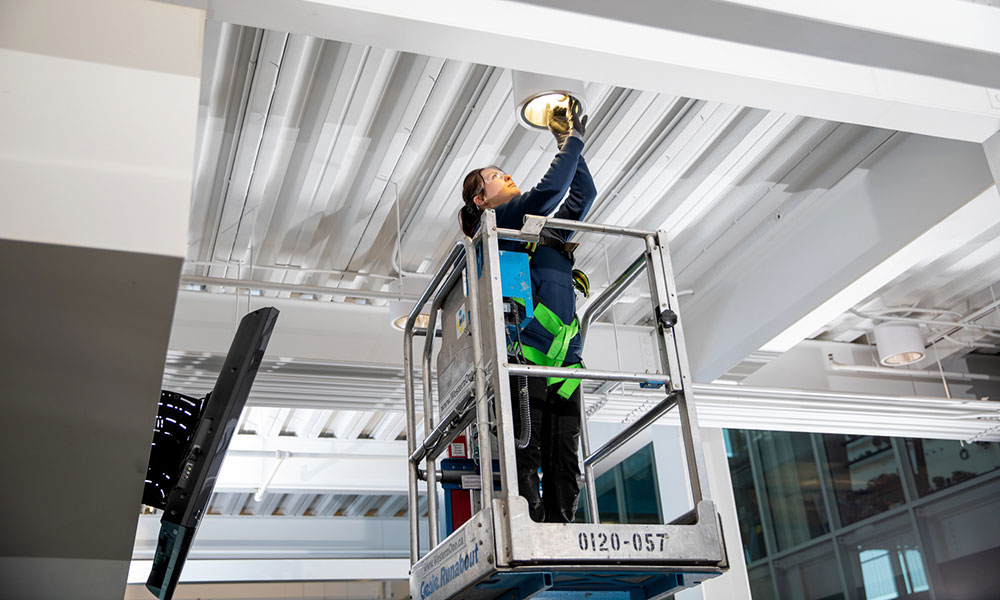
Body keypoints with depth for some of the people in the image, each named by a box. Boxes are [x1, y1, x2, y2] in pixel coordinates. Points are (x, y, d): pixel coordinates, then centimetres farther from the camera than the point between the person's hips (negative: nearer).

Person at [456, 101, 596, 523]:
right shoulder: (494, 223, 7)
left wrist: (572, 144, 28)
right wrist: (572, 142, 7)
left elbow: (583, 194, 32)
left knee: (563, 458, 1)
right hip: (526, 352, -7)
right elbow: (549, 190, -4)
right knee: (525, 454, -11)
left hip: (564, 358, 7)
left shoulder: (547, 229, 29)